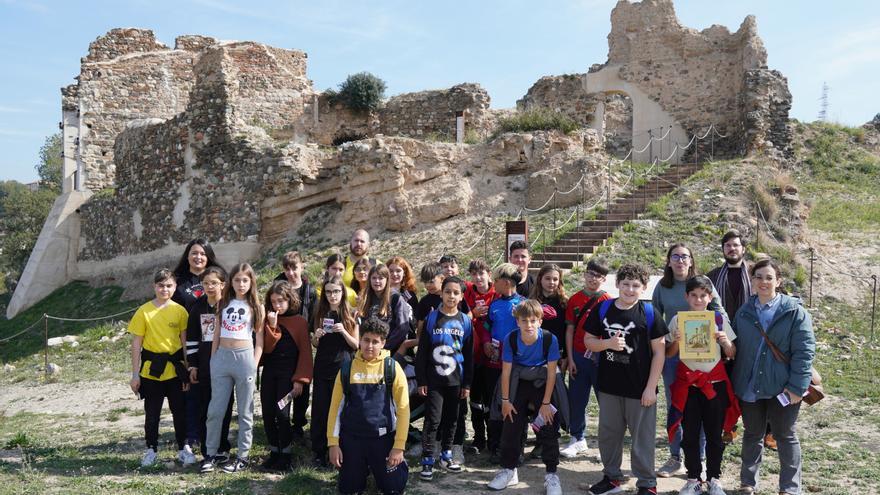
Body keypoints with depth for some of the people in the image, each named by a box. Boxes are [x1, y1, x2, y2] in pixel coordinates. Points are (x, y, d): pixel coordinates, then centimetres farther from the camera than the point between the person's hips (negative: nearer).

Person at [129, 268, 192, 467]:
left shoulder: (180, 311, -1)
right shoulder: (144, 311, -4)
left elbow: (185, 341, 3)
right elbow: (136, 344, -2)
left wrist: (187, 369, 1)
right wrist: (135, 374, -4)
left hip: (175, 368, 1)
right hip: (151, 369, -1)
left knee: (179, 411, 8)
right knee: (152, 413, 10)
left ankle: (183, 449, 22)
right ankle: (151, 450, 26)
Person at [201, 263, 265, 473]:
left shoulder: (256, 307, 4)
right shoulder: (223, 304, 11)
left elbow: (259, 340, 2)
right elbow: (217, 335, 12)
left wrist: (254, 365, -6)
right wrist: (212, 360, 7)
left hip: (245, 357, -3)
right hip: (222, 357, 3)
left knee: (245, 411, 5)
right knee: (215, 410, 5)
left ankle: (242, 456, 13)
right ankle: (211, 454, 17)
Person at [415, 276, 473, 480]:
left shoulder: (465, 321, 2)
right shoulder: (432, 318, -4)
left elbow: (469, 355, 6)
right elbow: (422, 351, -3)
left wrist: (467, 383, 4)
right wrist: (421, 380, -6)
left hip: (455, 379, 3)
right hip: (434, 378, -3)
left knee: (451, 419, 12)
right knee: (433, 419, -4)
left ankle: (446, 455, 27)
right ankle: (427, 460, 4)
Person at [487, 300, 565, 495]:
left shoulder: (549, 339, -24)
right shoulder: (511, 339, -20)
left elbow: (551, 373, -17)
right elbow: (506, 371, -11)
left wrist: (546, 403, -14)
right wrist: (505, 400, -7)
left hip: (542, 383, -1)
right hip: (518, 382, 2)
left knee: (549, 428, -4)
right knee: (511, 426, 4)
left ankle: (551, 475, 10)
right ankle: (508, 470, 21)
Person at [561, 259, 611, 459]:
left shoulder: (607, 300, -3)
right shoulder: (574, 300, 5)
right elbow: (569, 330, 6)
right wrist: (570, 359, 2)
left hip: (600, 357, -3)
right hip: (578, 357, 3)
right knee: (576, 399, 10)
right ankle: (578, 439, 25)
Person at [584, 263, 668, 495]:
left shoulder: (649, 313, -7)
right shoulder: (602, 309, 1)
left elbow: (659, 352, -5)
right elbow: (588, 341, 6)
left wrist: (651, 387, -9)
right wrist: (608, 343, -15)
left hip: (640, 388, -3)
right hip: (609, 385, 3)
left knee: (642, 437, 7)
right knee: (608, 434, 15)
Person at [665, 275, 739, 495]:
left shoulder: (720, 319, -1)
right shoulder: (678, 320, -1)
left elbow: (732, 355, 4)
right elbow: (669, 354, 4)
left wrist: (725, 342, -15)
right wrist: (676, 341, -16)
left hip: (715, 382, 0)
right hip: (688, 383, 0)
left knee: (714, 434, 8)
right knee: (690, 434, 6)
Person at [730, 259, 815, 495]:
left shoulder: (794, 311, -7)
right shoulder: (744, 312, 6)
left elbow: (804, 351, -11)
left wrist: (797, 386, -17)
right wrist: (735, 382, 6)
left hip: (782, 387, -3)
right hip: (749, 387, 4)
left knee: (785, 436, 9)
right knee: (752, 434, 15)